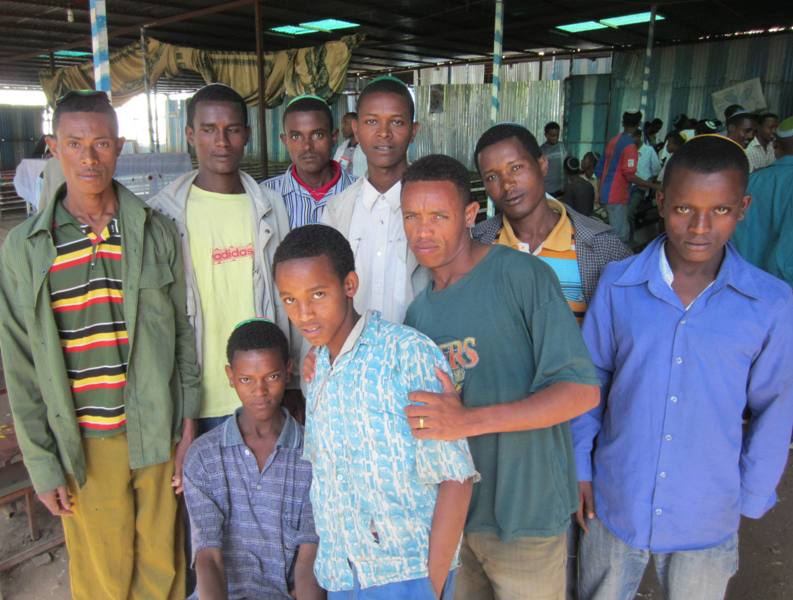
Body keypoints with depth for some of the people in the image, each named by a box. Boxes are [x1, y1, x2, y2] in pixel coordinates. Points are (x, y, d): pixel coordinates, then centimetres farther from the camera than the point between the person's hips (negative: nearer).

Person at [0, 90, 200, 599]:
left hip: (159, 433, 1)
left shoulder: (157, 232, -1)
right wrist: (42, 465, -1)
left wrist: (188, 424, 0)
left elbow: (183, 332, 3)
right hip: (85, 443, 0)